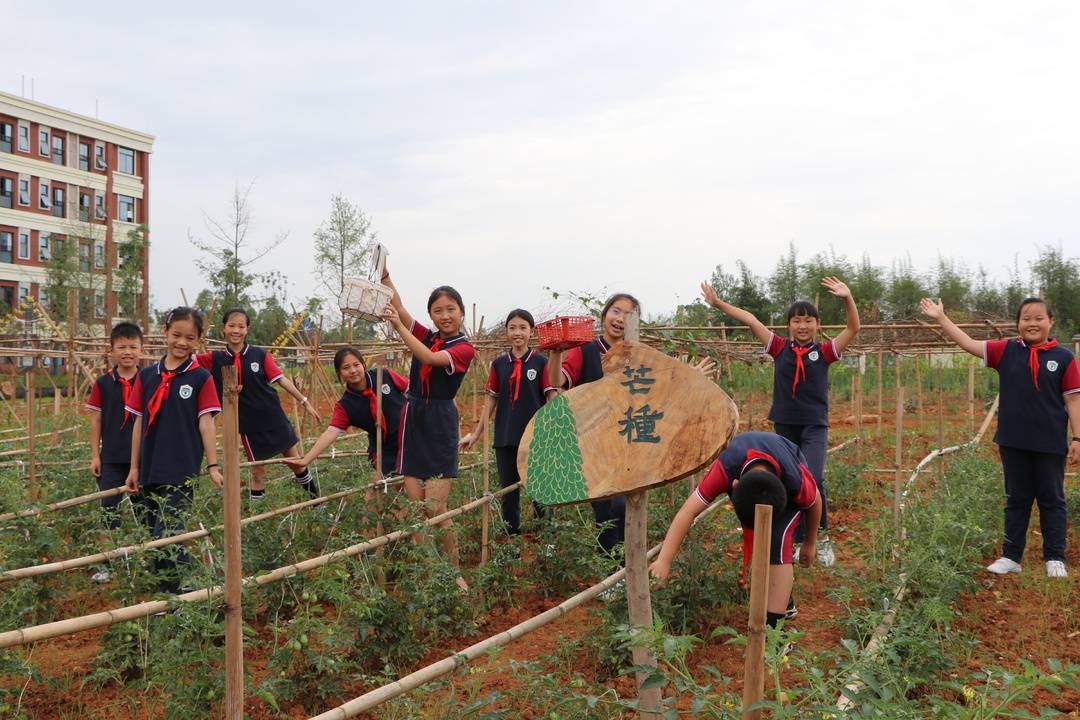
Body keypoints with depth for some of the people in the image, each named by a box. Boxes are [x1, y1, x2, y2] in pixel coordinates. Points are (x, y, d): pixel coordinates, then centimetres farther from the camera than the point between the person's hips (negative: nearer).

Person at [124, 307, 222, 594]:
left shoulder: (201, 377, -2)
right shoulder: (146, 376, 8)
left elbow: (206, 422, -3)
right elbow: (139, 422, 11)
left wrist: (213, 466, -6)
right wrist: (134, 468, 11)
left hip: (182, 471, -5)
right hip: (150, 471, 5)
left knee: (166, 537, -13)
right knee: (155, 539, 11)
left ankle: (169, 594, -2)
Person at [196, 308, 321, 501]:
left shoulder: (260, 355, -5)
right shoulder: (216, 359, -3)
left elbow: (281, 379, -5)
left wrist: (304, 402, -7)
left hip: (274, 418, 1)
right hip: (248, 424, 0)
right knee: (258, 470, 6)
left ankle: (313, 492, 34)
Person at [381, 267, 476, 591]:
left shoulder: (464, 348, -6)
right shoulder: (427, 336, 9)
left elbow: (429, 358, -23)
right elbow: (398, 308, -2)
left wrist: (398, 327, -27)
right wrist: (385, 277, -17)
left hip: (440, 425, -5)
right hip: (413, 421, 5)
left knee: (436, 509, -8)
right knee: (414, 506, 4)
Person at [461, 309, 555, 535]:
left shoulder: (541, 362, -3)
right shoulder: (499, 363, 5)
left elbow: (552, 399, -4)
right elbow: (491, 400, 10)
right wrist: (476, 434, 10)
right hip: (505, 438, 3)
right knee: (508, 491, 11)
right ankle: (512, 536, 23)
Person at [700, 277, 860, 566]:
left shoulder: (824, 352, -4)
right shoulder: (780, 349, 0)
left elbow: (853, 328, -14)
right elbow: (750, 320, -2)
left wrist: (848, 298, -30)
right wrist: (718, 303, -4)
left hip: (815, 426, -2)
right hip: (785, 425, 3)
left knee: (812, 480, -19)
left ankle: (822, 537, 1)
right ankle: (799, 542, 23)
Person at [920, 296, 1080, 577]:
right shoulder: (1006, 351, 1)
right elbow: (969, 344, 0)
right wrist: (941, 318, -6)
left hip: (1050, 443, -2)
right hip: (1013, 442, 2)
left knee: (1052, 500, 9)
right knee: (1016, 499, 13)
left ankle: (1055, 559, 19)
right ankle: (1011, 557, 21)